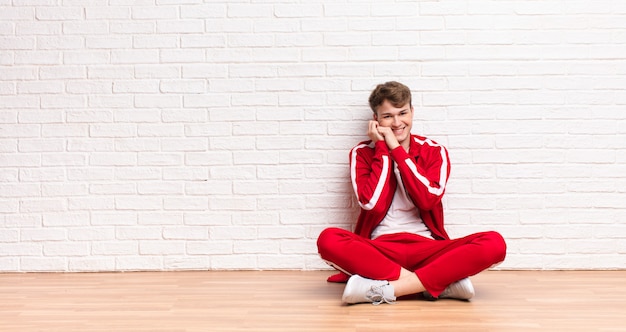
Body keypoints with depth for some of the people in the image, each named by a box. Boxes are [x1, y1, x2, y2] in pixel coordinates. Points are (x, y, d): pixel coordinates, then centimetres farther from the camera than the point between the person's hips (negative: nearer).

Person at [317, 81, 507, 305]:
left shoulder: (434, 151, 7)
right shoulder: (362, 152, 5)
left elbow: (427, 199, -11)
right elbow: (373, 204, -11)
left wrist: (396, 148, -9)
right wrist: (382, 148, -7)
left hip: (426, 248, 1)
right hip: (379, 249, -1)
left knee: (494, 244, -26)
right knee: (329, 240, -33)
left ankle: (382, 289, -29)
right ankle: (442, 282, -31)